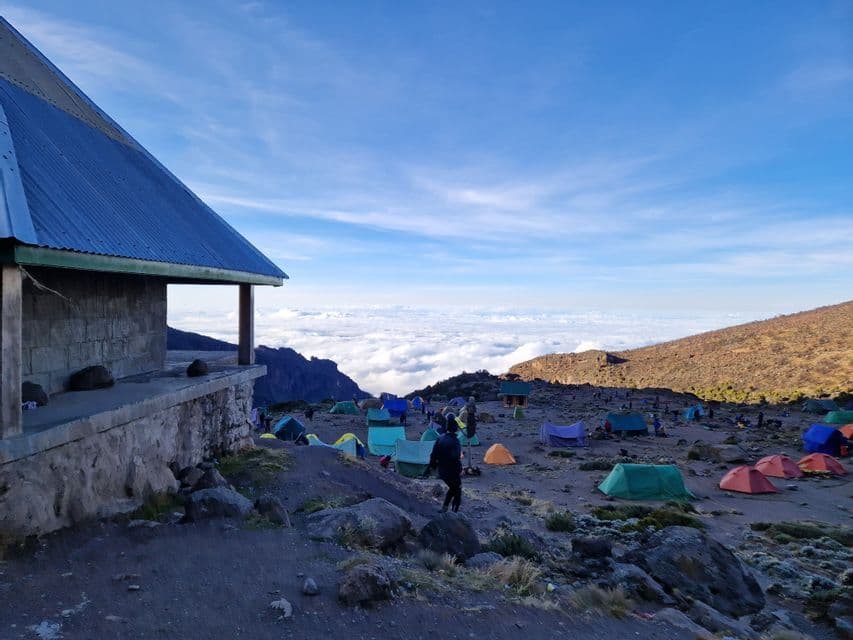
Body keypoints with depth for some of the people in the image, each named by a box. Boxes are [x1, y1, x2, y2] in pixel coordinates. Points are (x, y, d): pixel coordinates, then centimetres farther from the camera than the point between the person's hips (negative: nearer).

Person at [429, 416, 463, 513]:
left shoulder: (440, 439, 1)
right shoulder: (455, 441, -21)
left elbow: (434, 454, 4)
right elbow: (456, 458, -28)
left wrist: (433, 466, 15)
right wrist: (459, 470, -17)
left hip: (442, 472, 7)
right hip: (453, 472, -7)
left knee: (452, 488, 28)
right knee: (457, 492, 10)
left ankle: (444, 508, 24)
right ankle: (454, 513, 6)